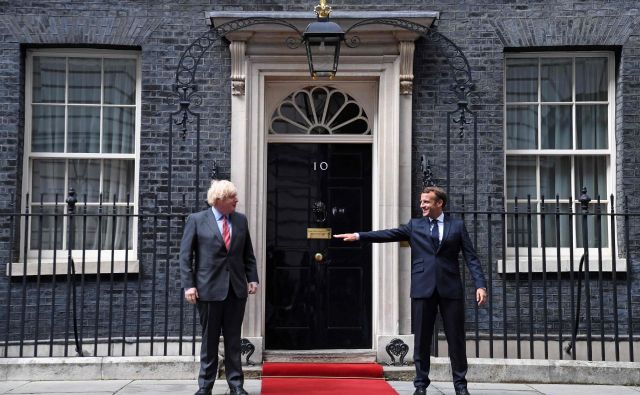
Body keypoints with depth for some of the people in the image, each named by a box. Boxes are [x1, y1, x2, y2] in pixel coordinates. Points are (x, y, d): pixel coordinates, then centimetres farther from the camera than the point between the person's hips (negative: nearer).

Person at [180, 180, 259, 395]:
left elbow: (248, 253, 13)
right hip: (209, 288, -3)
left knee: (234, 339, 8)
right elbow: (185, 255, -3)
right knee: (209, 339, 6)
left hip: (237, 288, 3)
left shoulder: (241, 220, 8)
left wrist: (252, 278, 3)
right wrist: (189, 285, -10)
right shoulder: (196, 220, -3)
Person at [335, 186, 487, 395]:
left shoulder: (457, 226, 7)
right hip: (423, 289, 1)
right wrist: (358, 236, -8)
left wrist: (480, 285, -7)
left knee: (456, 339, 4)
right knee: (421, 340, 5)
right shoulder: (414, 225, 11)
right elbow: (389, 234, 3)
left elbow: (471, 258, 4)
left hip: (450, 289, -1)